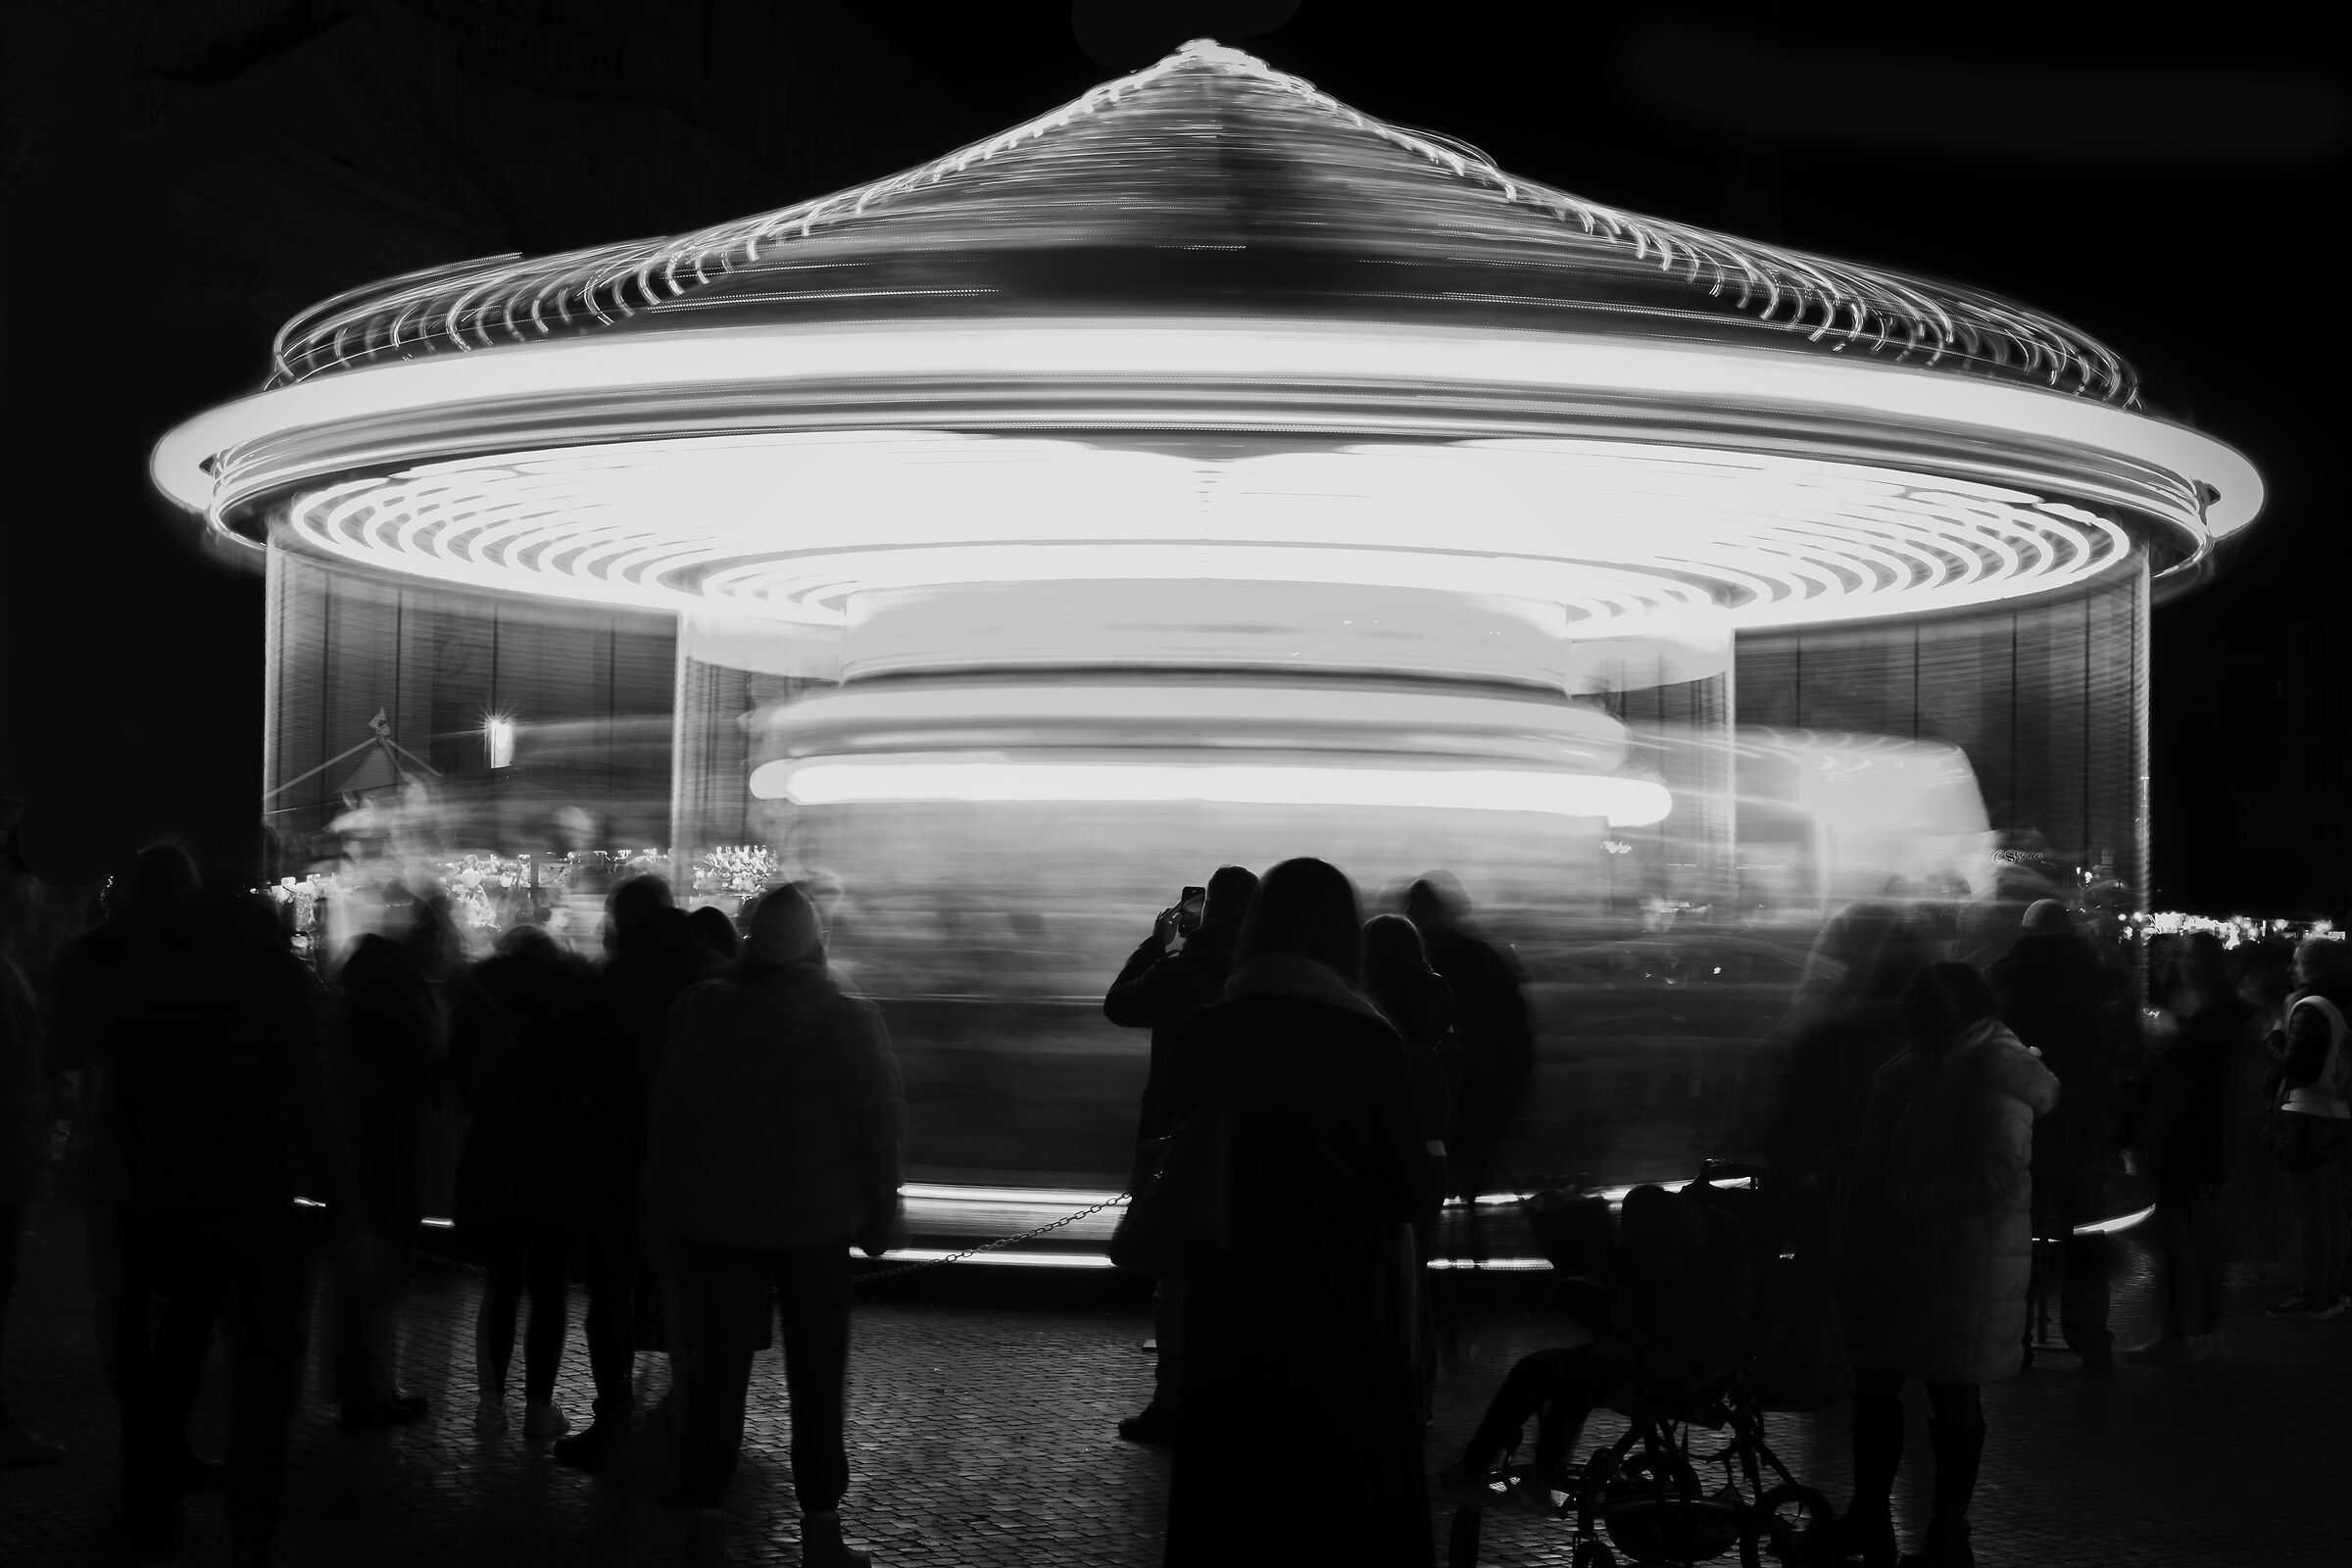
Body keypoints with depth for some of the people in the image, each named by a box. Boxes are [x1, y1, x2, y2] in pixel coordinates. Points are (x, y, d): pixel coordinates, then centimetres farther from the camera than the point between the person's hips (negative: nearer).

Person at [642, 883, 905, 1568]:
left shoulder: (704, 1017, -5)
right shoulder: (852, 1022, -10)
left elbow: (667, 1125, 0)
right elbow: (884, 1126, -8)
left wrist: (662, 1222, 9)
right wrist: (879, 1219, 4)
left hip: (718, 1223, 1)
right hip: (817, 1225, -1)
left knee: (717, 1373, 8)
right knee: (816, 1380, 8)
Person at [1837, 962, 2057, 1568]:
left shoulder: (1992, 1071, -17)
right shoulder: (1918, 1068, 9)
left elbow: (1993, 1180, -23)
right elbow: (1882, 1159, 18)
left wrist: (1901, 1195, -22)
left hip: (1961, 1264, -8)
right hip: (1899, 1256, 8)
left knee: (1952, 1395, 4)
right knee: (1874, 1381, 13)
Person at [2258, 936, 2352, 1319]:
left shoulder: (2309, 1009, -15)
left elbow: (2296, 1068, -19)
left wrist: (2275, 1041, -3)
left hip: (2308, 1119, -9)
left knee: (2312, 1212, -5)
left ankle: (2315, 1298, -2)